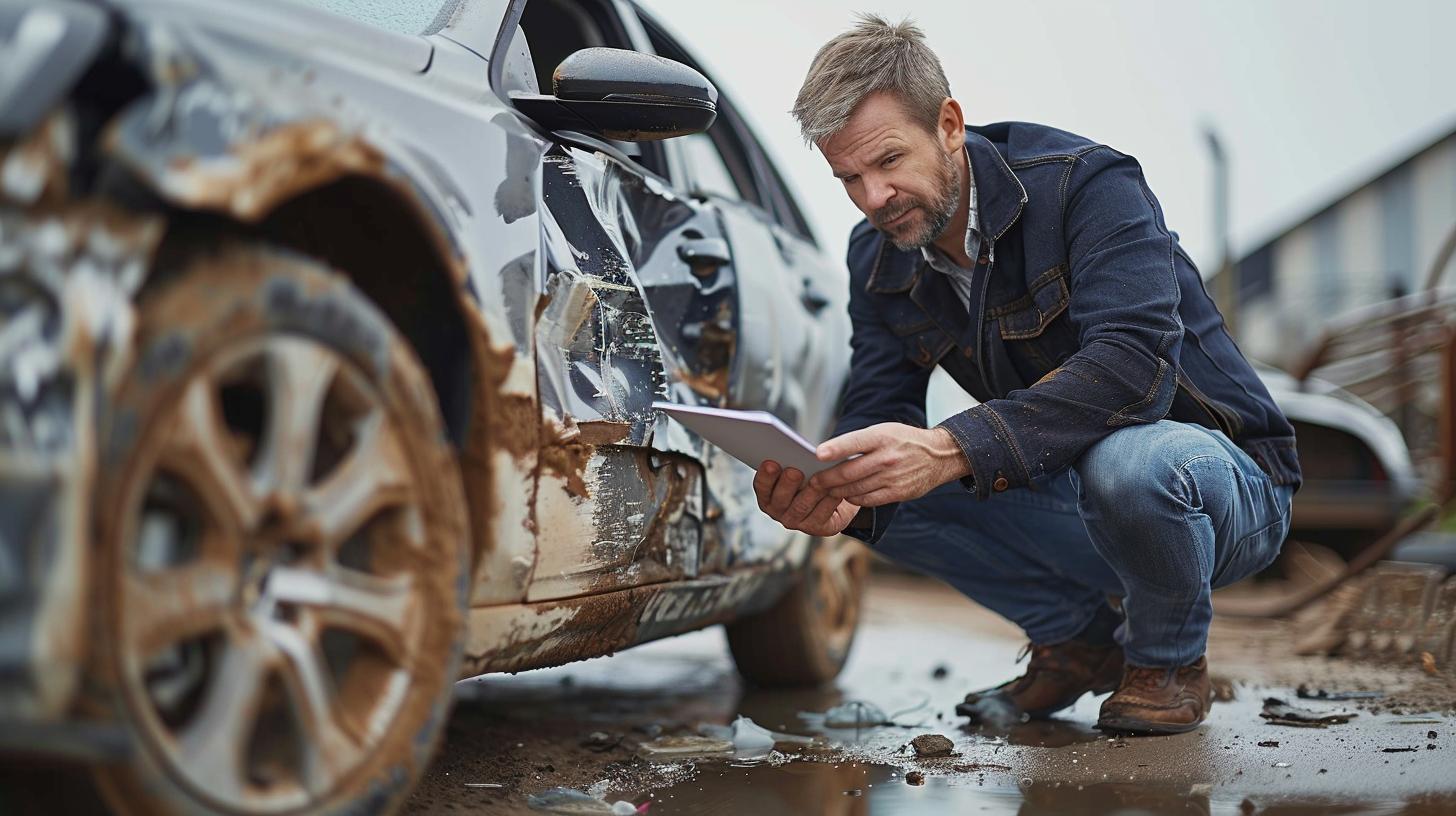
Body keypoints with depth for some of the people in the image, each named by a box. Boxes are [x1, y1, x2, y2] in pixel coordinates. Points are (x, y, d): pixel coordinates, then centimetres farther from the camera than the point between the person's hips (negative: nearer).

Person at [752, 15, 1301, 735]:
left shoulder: (1088, 183, -22)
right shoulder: (878, 258, -2)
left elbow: (1133, 364, -37)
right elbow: (876, 412, -8)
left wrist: (952, 449, -48)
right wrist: (834, 502, -33)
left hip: (1227, 482, -5)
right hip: (1068, 495, 6)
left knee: (1128, 462, -40)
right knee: (887, 490, -15)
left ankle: (1171, 660, -6)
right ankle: (1077, 637, 5)